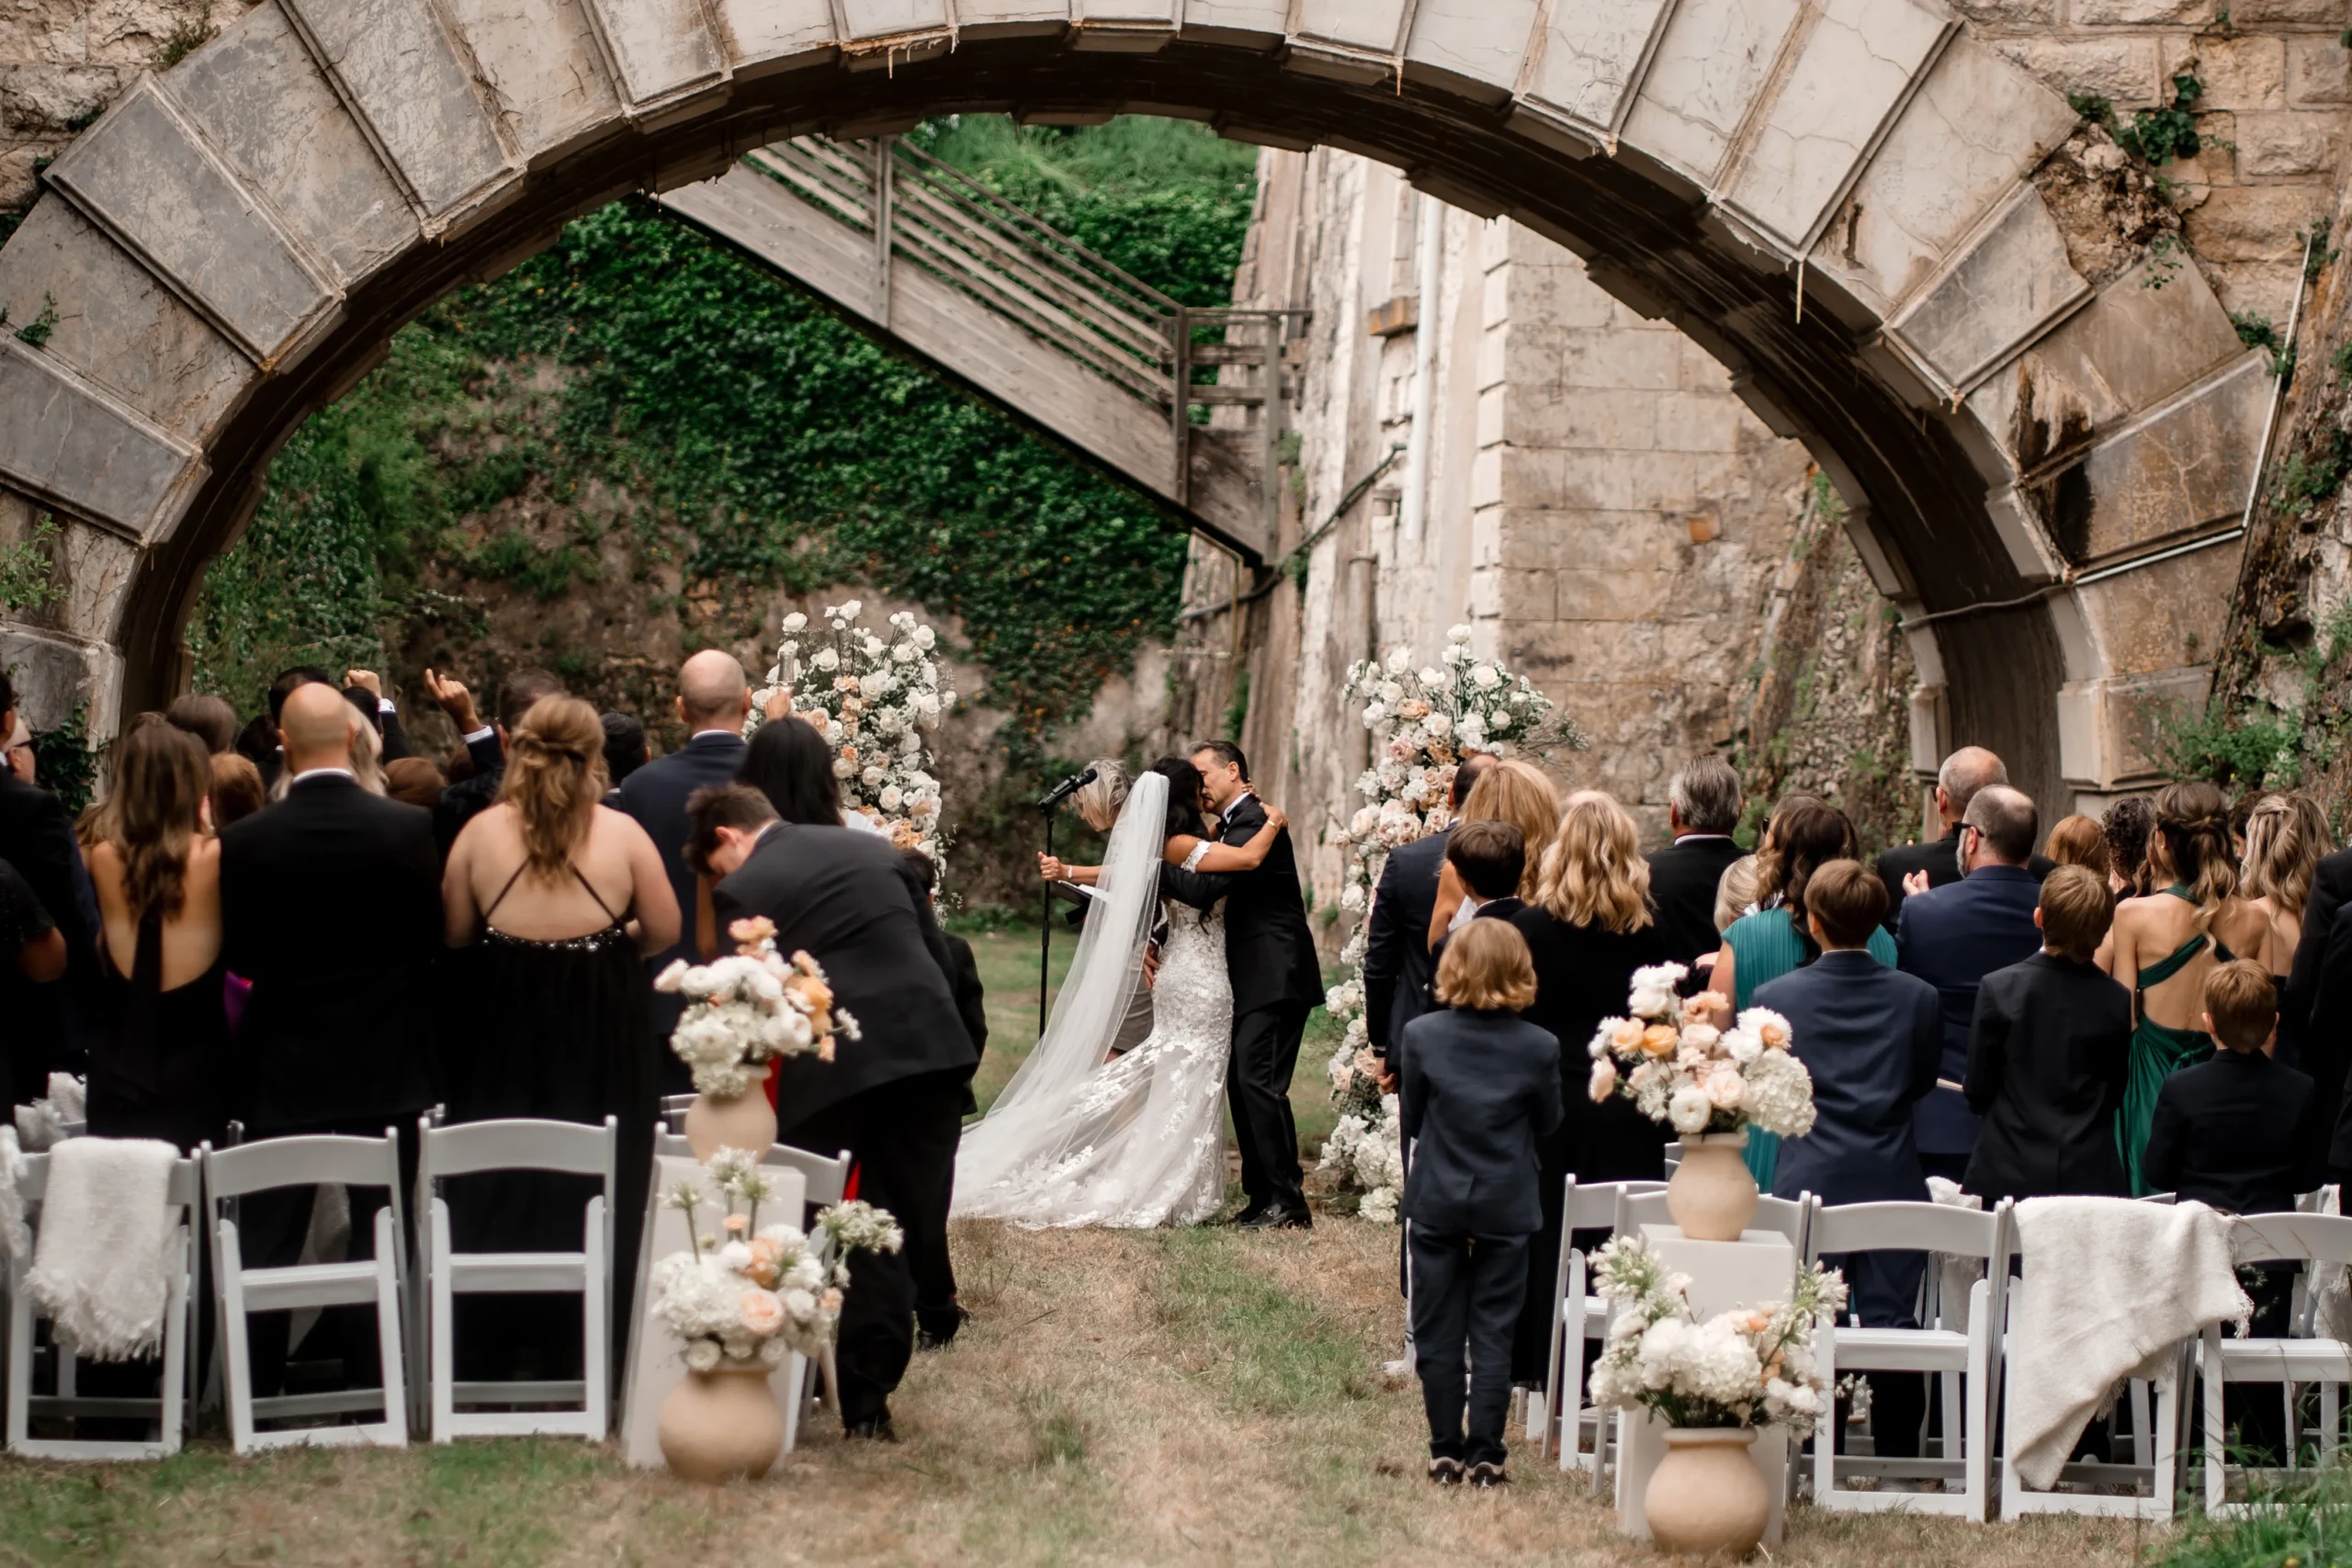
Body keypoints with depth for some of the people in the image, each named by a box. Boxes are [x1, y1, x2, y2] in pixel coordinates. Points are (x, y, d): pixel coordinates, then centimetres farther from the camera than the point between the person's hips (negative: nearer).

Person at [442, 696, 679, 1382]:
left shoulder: (481, 830, -4)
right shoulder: (622, 833, -6)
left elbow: (453, 933, -1)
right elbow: (664, 930, -1)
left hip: (503, 1024, 1)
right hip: (602, 1035, -1)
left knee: (498, 1195, 10)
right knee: (592, 1196, 6)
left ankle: (493, 1356, 14)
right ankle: (578, 1363, 8)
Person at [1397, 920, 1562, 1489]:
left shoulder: (1422, 1036, -12)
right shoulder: (1539, 1047, -13)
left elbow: (1410, 1120, -2)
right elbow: (1549, 1123, 1)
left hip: (1436, 1203, 0)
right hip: (1506, 1207, 0)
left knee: (1438, 1333, 11)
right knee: (1493, 1334, 7)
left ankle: (1445, 1451, 14)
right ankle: (1486, 1455, 6)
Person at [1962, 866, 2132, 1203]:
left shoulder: (1999, 989, -10)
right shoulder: (2117, 1001, -4)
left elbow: (1977, 1090, -2)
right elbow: (2114, 1095, 7)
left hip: (2009, 1175, -1)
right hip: (2092, 1175, 1)